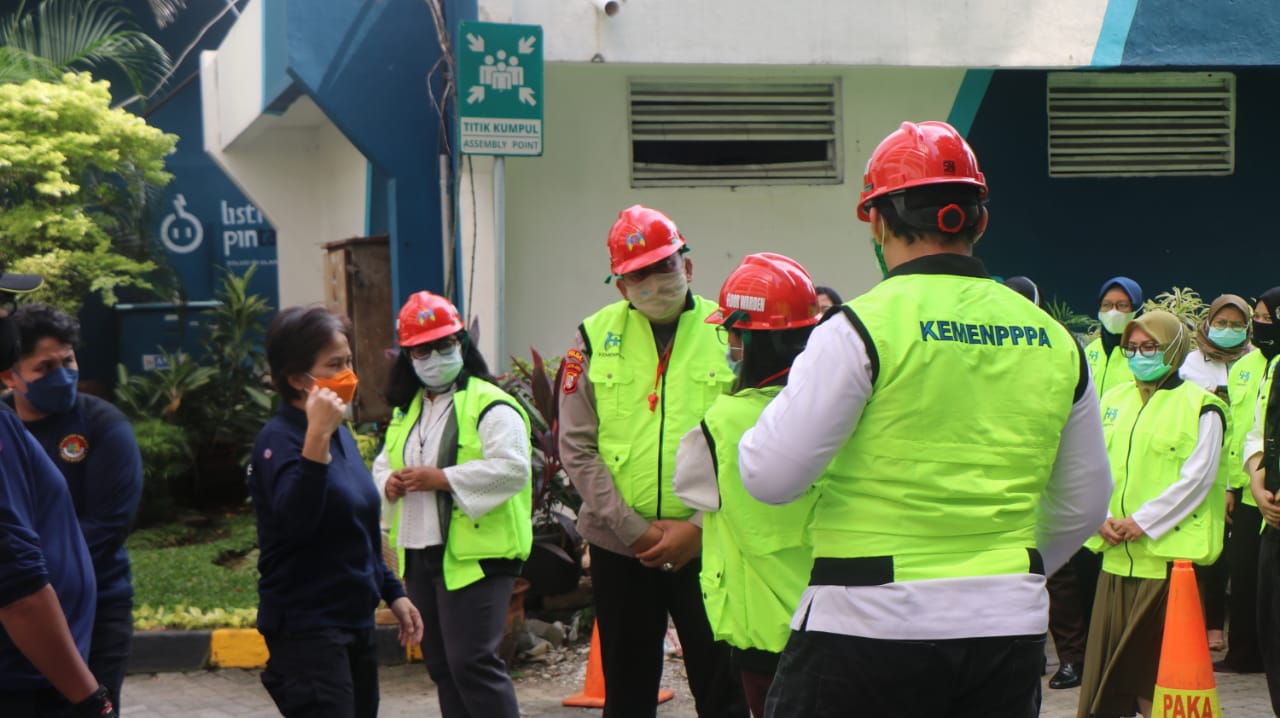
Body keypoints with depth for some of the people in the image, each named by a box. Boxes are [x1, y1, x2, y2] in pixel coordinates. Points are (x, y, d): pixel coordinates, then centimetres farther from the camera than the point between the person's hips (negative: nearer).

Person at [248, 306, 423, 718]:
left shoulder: (341, 436, 12)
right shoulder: (280, 439, -14)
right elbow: (297, 521, -32)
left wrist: (393, 593, 21)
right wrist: (316, 437, -38)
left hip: (355, 621, 9)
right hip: (307, 627, -9)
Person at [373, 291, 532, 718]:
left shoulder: (490, 406, -9)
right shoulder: (406, 410, 17)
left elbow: (512, 468, -20)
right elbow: (383, 463, 25)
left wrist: (441, 478, -21)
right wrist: (389, 482, 0)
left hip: (474, 554, -8)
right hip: (418, 555, 8)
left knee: (472, 662, -13)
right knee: (440, 665, 13)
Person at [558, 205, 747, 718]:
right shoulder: (596, 337, 4)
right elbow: (577, 448, 0)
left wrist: (699, 527, -11)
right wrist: (635, 529, -8)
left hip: (708, 545, -1)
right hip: (619, 548, 2)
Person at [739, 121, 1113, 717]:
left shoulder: (861, 327, -10)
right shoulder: (1053, 340, 7)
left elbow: (771, 477, -11)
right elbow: (1083, 505, 17)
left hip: (873, 626, -5)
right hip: (1010, 631, 5)